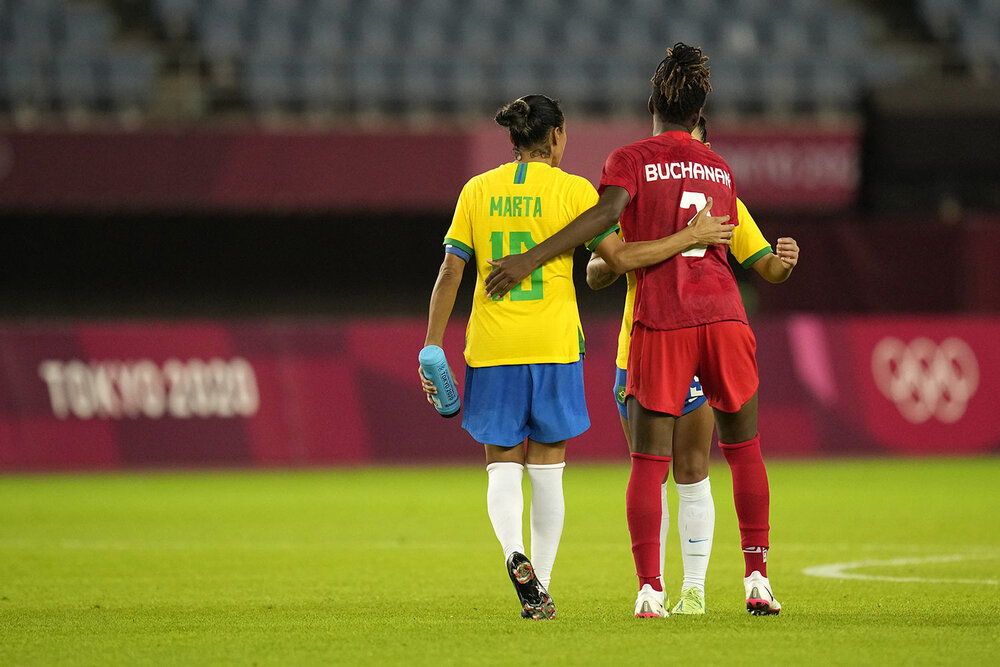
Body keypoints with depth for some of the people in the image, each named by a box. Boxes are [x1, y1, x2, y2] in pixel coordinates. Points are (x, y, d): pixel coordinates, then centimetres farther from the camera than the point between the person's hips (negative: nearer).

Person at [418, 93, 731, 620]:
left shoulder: (478, 191, 5)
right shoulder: (572, 190, -3)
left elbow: (450, 272, 2)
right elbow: (619, 258, -9)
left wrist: (433, 346, 5)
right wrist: (692, 238, -2)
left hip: (492, 346, 2)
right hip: (553, 345, -1)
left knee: (502, 468, 7)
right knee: (547, 472, 9)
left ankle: (514, 553, -22)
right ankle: (539, 589, 9)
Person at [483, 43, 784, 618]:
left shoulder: (631, 160, 3)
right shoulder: (721, 169, 17)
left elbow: (609, 210, -15)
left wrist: (531, 258, -19)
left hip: (661, 322, -3)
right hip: (724, 313, 3)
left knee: (648, 463, 0)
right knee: (745, 450, 16)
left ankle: (650, 589, -12)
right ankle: (758, 580, 11)